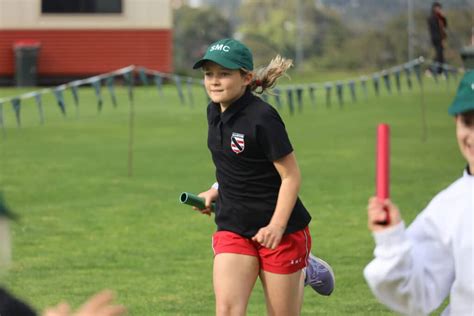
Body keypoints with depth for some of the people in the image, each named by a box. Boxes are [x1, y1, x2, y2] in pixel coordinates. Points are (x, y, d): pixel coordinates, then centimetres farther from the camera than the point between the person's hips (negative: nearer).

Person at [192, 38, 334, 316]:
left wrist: (277, 225, -24)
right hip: (233, 228, 6)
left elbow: (291, 176, -18)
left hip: (279, 231, -6)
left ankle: (303, 273, 40)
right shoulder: (215, 112, 3)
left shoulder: (262, 118, -21)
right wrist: (217, 190, 9)